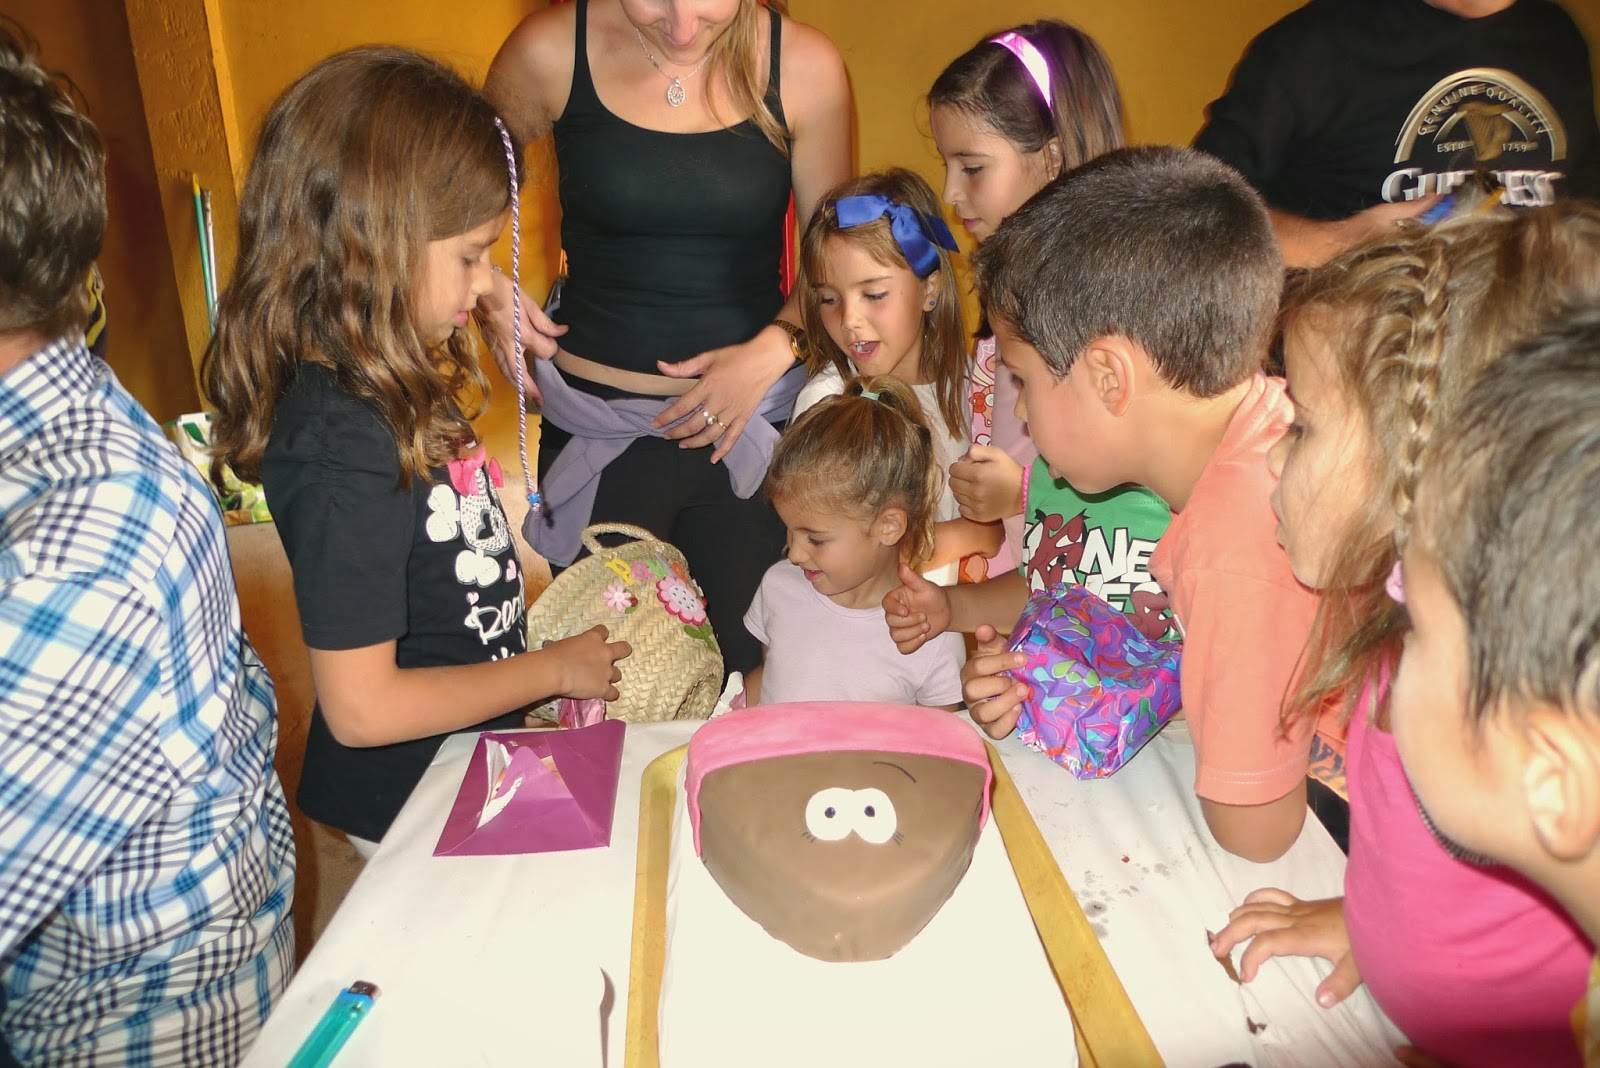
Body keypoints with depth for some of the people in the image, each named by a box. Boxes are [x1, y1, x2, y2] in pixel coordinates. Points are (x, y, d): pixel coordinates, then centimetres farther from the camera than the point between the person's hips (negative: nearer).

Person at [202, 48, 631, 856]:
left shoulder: (388, 389, -5)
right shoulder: (342, 441, -32)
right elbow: (361, 707, -28)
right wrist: (553, 669, -19)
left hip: (467, 759, 8)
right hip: (409, 798, -8)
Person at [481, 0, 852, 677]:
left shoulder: (804, 67, -5)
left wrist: (775, 348, -12)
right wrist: (488, 290, -4)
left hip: (753, 420, 0)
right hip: (596, 431, 0)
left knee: (750, 667, 9)